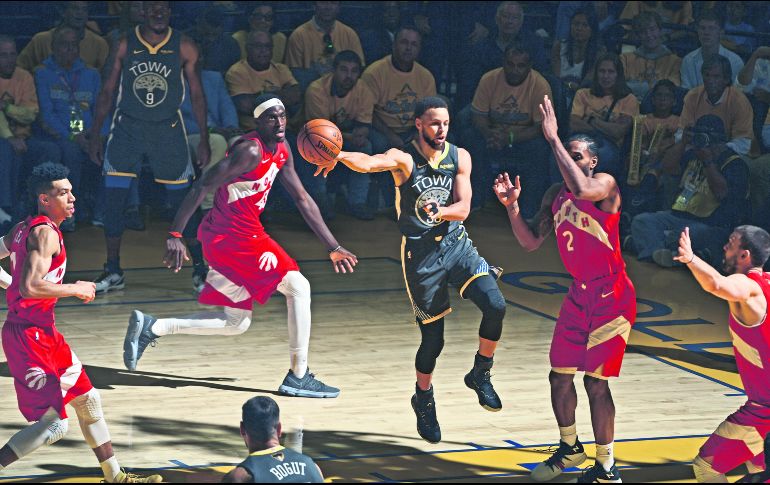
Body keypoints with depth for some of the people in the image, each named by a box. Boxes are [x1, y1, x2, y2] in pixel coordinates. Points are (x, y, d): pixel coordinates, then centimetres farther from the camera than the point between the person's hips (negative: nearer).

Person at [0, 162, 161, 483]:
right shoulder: (45, 233, -18)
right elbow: (30, 287, -29)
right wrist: (76, 289, -17)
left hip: (44, 333, 11)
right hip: (30, 336, -11)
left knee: (88, 399, 19)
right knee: (54, 425, -10)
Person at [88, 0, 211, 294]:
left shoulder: (184, 47, -4)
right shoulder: (125, 45, -2)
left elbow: (197, 95, 1)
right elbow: (108, 91, 3)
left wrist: (204, 140, -3)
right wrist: (94, 135, -1)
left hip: (168, 128, -1)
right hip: (128, 126, 1)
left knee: (183, 200, 1)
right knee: (112, 199, -6)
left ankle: (200, 268, 15)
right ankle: (113, 272, 5)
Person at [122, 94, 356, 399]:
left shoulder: (281, 150, 10)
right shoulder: (251, 150, -19)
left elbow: (302, 199, 16)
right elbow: (203, 186, -22)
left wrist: (333, 247, 15)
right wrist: (175, 235, -28)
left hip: (223, 238, 10)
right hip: (235, 237, -10)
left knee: (236, 323, 16)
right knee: (298, 287, -4)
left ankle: (150, 328, 13)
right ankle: (298, 376, 1)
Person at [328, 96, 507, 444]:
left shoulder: (459, 157, 0)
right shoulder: (404, 158, -13)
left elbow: (463, 208, -5)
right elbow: (370, 163, -35)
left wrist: (440, 211, -29)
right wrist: (341, 156, -56)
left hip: (456, 243, 3)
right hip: (420, 253, -3)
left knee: (495, 306, -18)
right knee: (432, 338, 1)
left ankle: (480, 375, 5)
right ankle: (424, 400, 28)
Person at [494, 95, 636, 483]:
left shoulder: (605, 184, -16)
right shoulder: (555, 195, 7)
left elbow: (582, 190, -40)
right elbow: (531, 242, 9)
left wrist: (553, 139, -35)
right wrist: (512, 206, -7)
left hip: (612, 298, -8)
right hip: (580, 294, 8)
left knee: (595, 382, -8)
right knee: (560, 375, 12)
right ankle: (570, 449, 34)